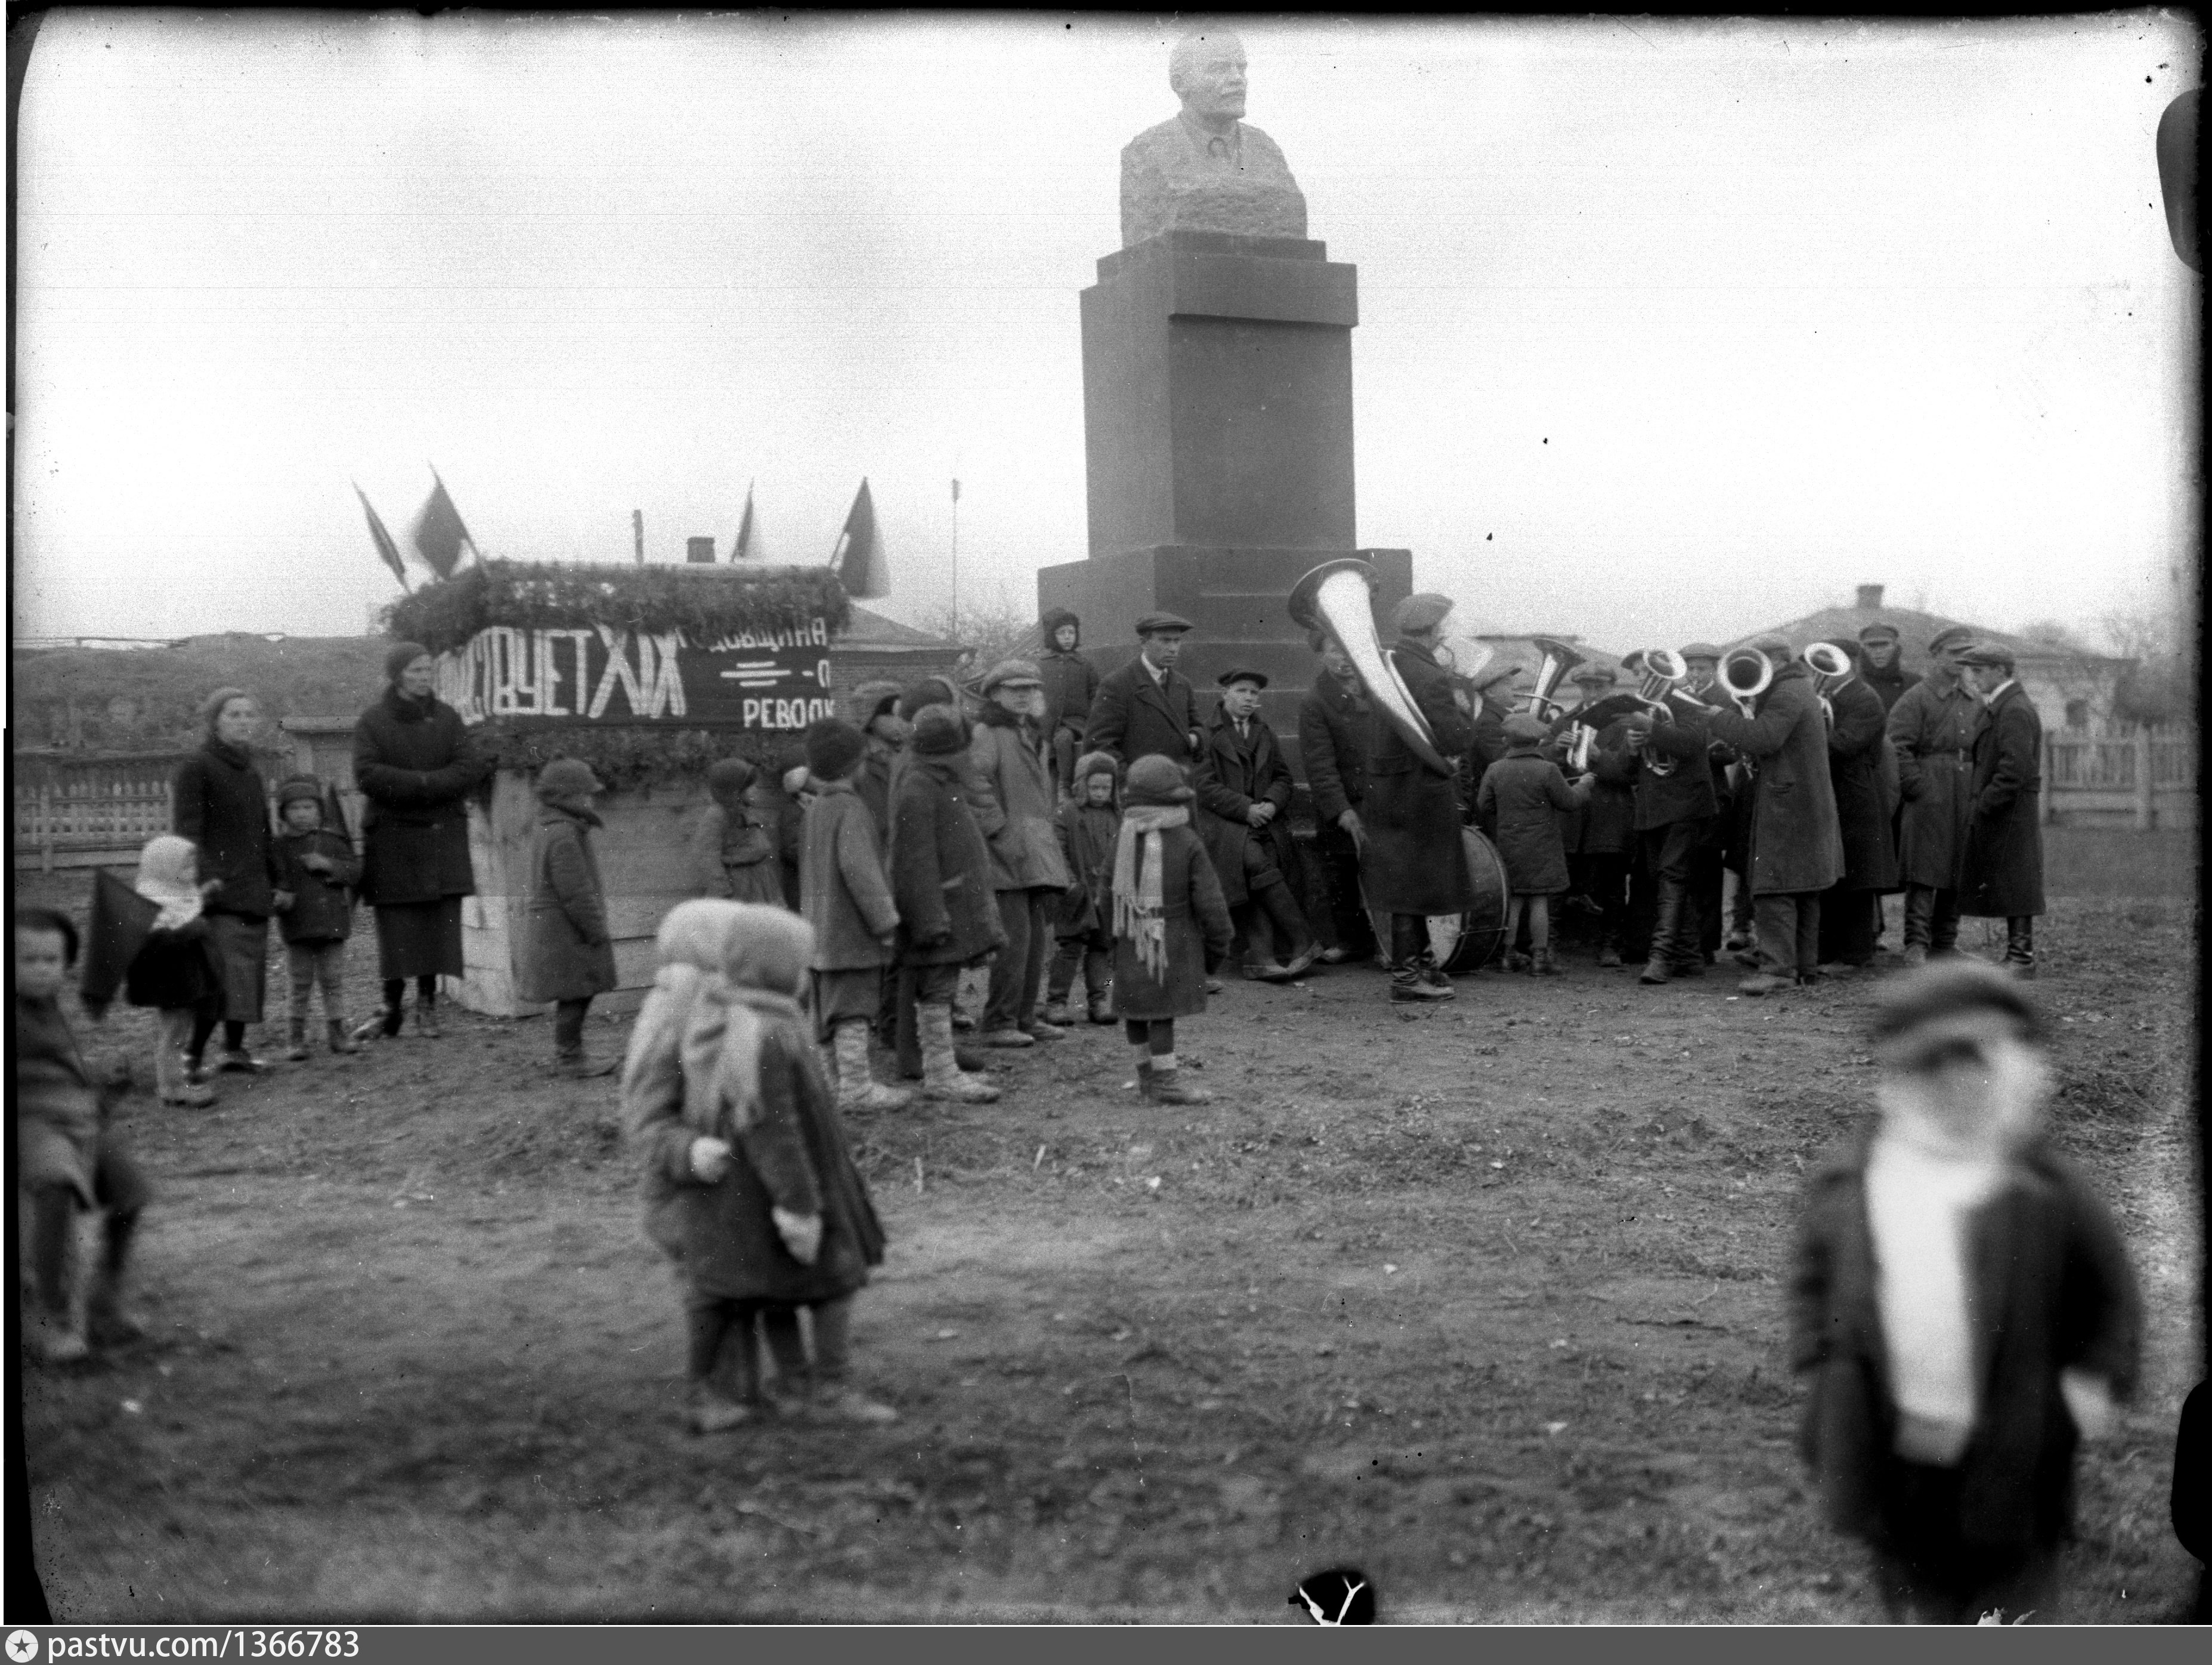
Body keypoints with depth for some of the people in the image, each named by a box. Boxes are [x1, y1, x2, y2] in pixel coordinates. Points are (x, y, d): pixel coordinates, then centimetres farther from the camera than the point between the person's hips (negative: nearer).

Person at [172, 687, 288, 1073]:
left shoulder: (250, 772, 18)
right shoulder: (196, 768, -5)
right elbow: (187, 831, -12)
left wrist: (278, 884, 22)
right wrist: (201, 878, -25)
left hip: (253, 891, 8)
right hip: (218, 893, -8)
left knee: (250, 969, 9)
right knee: (221, 970, -16)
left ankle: (234, 1048, 18)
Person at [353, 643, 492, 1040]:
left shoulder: (447, 717, 6)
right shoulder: (373, 721, 0)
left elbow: (466, 770, -5)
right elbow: (367, 776, -12)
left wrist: (402, 786, -13)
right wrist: (429, 781, -16)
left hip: (442, 836, 2)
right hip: (391, 839, -2)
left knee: (439, 924, -2)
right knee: (395, 927, -1)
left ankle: (427, 1006, 7)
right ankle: (391, 1007, 10)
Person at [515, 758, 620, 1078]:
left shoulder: (545, 830, 14)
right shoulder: (563, 836, -20)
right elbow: (575, 893, -22)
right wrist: (596, 931, -16)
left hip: (551, 927, 10)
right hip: (566, 930, -10)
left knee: (574, 995, 16)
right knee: (576, 992, -4)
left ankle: (568, 1055, 23)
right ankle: (571, 1059, 2)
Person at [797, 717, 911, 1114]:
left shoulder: (814, 809, 13)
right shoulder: (851, 809, -16)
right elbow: (859, 868, -25)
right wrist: (885, 919, -19)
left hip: (822, 930, 10)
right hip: (851, 931, -10)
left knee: (831, 1010, 14)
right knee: (853, 1008, -7)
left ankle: (843, 1082, 22)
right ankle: (856, 1086, -5)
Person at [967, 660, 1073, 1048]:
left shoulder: (1031, 735, 22)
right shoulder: (985, 734, -8)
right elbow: (974, 783, -21)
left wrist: (1050, 843, 21)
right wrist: (1000, 830, -20)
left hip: (1036, 853, 9)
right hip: (1005, 855, -9)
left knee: (1037, 935, 10)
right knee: (1015, 934, -12)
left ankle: (1025, 1017, 19)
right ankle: (999, 1023, -7)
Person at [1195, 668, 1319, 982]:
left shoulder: (1264, 732, 21)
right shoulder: (1209, 733, 4)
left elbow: (1282, 776, 21)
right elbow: (1204, 785, -4)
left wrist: (1272, 803, -1)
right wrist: (1245, 808, -11)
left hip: (1265, 819, 5)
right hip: (1224, 823, -5)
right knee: (1256, 862, -30)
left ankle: (1256, 956, -22)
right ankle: (1302, 942, -25)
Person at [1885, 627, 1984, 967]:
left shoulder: (1972, 702, 18)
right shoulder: (1914, 699, -3)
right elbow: (1899, 749, -10)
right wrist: (1917, 788, -15)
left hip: (1965, 798, 7)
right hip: (1929, 796, -6)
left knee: (1958, 874, 8)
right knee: (1924, 873, -9)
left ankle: (1945, 943, 16)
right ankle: (1916, 945, -7)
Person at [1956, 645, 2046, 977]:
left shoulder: (2015, 711, -16)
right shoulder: (1999, 707, 17)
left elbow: (2014, 769, -23)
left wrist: (1984, 804, -18)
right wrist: (1980, 802, 12)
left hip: (2009, 814, -10)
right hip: (1996, 814, 10)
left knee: (2014, 885, -5)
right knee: (2007, 888, 12)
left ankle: (2023, 958, -1)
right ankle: (2017, 953, 17)